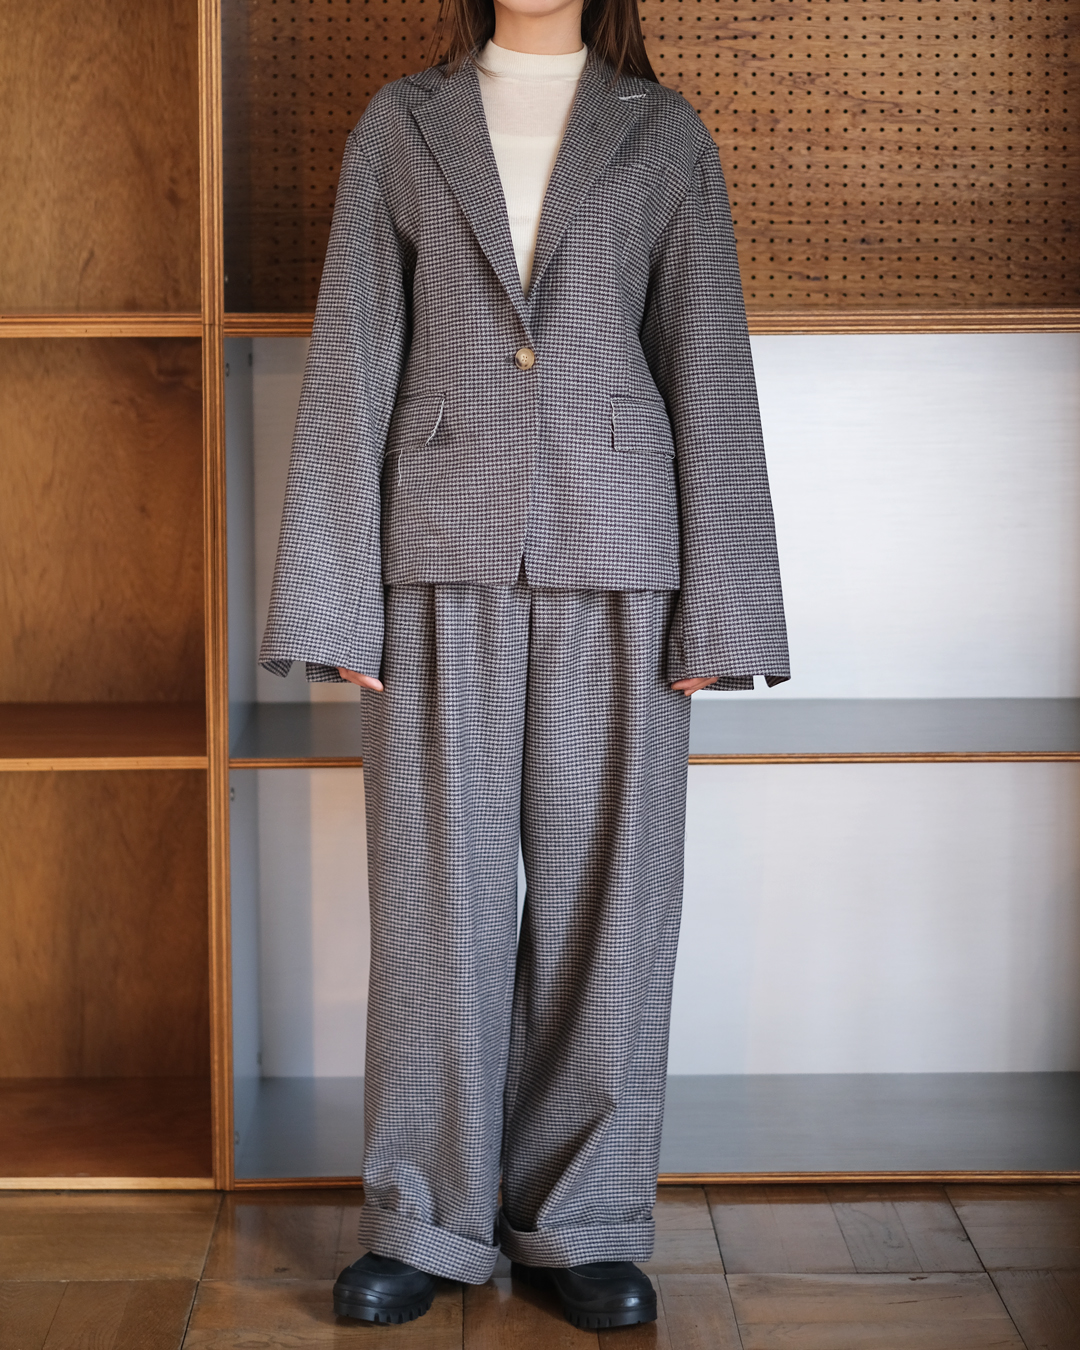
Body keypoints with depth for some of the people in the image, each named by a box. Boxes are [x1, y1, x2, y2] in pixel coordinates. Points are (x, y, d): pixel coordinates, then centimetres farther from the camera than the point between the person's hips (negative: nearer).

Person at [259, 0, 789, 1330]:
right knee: (436, 885, 3)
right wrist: (334, 602, -2)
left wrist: (715, 609, -2)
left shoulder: (663, 135, 9)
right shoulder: (400, 125, 10)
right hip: (443, 550, 0)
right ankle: (428, 1220, 16)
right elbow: (350, 366, 5)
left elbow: (708, 373, 5)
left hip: (615, 554, 0)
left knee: (604, 885, 3)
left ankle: (583, 1222, 16)